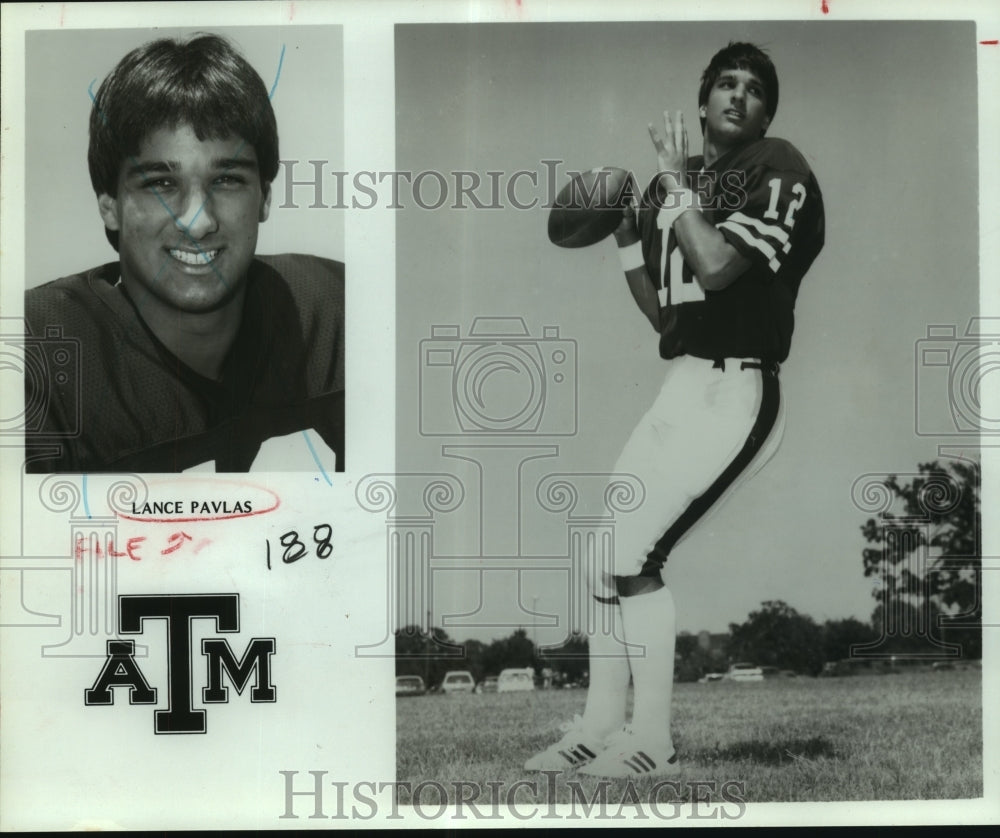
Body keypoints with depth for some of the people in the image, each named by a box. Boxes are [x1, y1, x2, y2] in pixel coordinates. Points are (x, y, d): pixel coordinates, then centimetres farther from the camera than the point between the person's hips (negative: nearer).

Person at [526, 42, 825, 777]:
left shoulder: (779, 170, -6)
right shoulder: (676, 183, 15)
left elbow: (718, 267, -22)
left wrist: (677, 183, -10)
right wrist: (624, 234, 8)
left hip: (735, 396, -8)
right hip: (679, 386, 8)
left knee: (631, 556, -14)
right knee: (605, 550, 9)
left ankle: (652, 743, -3)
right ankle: (601, 727, 21)